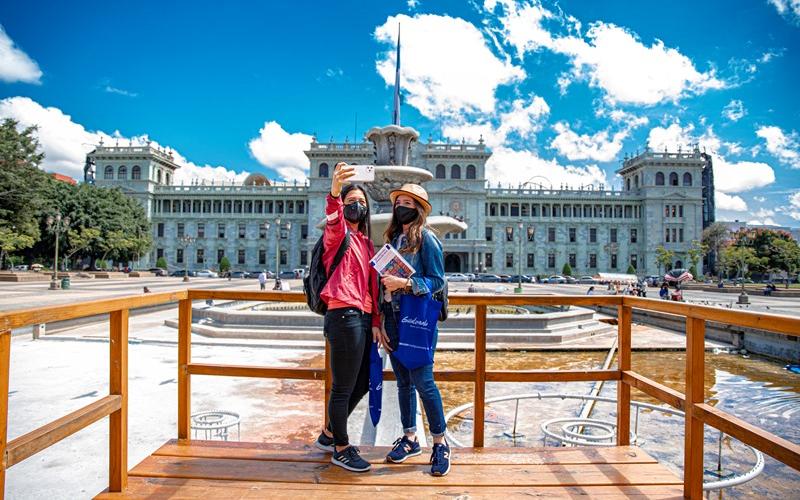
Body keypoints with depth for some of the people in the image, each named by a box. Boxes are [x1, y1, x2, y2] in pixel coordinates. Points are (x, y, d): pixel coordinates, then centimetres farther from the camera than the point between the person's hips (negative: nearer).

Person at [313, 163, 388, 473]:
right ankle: (341, 448, 21)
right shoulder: (337, 234, -2)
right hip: (344, 317, -9)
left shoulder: (366, 243, 20)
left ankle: (329, 434, 37)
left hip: (363, 319, 9)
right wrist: (334, 193, -49)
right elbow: (334, 221, -29)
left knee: (362, 384, 18)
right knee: (343, 387, 2)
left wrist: (376, 323, 10)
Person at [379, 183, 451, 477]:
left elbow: (437, 281, -9)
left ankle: (440, 443, 10)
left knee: (422, 380, -7)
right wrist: (382, 315, 11)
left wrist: (405, 283, -22)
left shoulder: (426, 238, -4)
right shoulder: (392, 238, 15)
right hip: (393, 317, 6)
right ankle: (409, 438, 25)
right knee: (403, 381, 12)